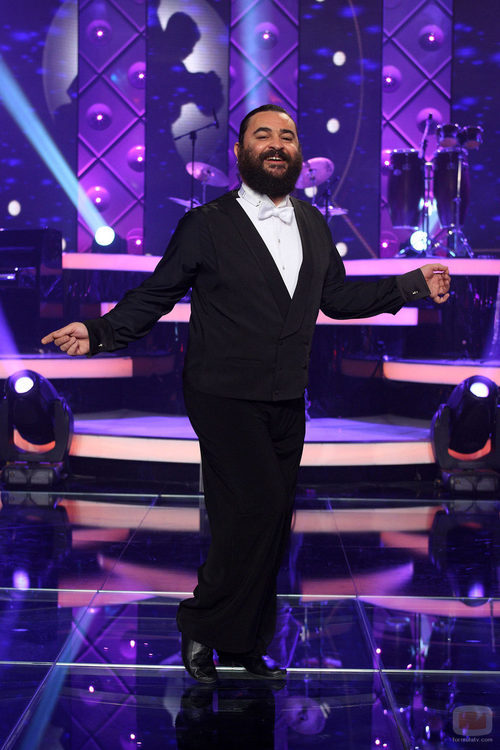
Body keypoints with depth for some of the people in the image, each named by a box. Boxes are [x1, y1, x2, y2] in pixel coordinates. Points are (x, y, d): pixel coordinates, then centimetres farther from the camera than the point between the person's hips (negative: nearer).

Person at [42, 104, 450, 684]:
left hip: (287, 403, 6)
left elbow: (337, 296, 19)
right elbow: (155, 295, -3)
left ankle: (245, 648, 19)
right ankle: (201, 625, 3)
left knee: (270, 525, 7)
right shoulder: (206, 225, -3)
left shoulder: (313, 224, 13)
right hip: (225, 399, -6)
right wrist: (99, 331, -18)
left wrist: (416, 284, 12)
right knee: (258, 507, -17)